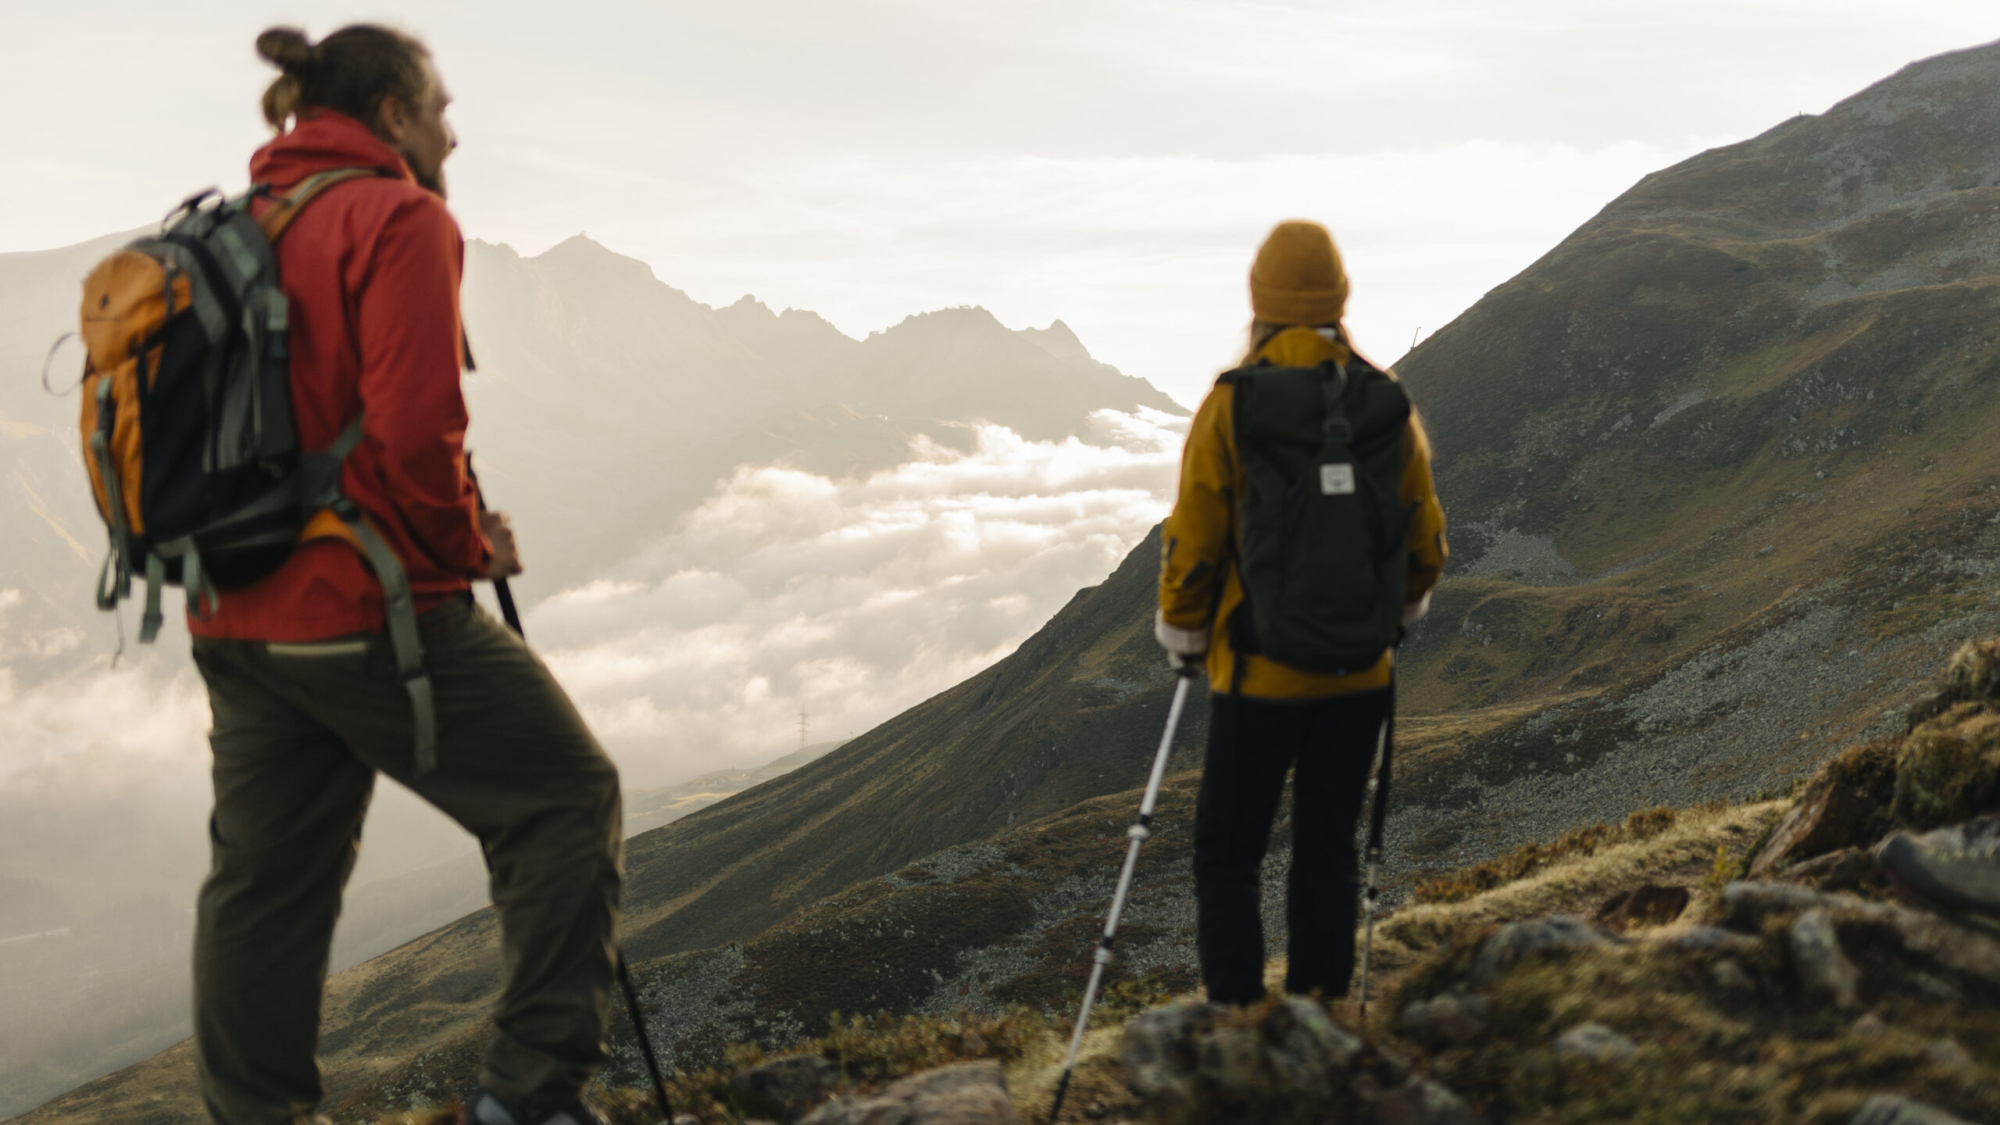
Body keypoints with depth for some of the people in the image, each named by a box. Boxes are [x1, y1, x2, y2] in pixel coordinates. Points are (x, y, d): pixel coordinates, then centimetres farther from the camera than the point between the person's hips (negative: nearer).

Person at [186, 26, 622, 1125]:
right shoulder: (399, 219, -10)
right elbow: (415, 432, -20)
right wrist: (469, 547, -3)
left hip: (237, 621, 9)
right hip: (373, 606, -8)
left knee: (264, 876, 13)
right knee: (567, 795, 3)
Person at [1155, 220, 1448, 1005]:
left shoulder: (1231, 404, -11)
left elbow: (1193, 541, -8)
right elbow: (1424, 540, 7)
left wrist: (1183, 637, 7)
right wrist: (1395, 613, 25)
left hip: (1260, 672, -4)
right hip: (1359, 672, 4)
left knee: (1228, 858, 5)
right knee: (1327, 850, 13)